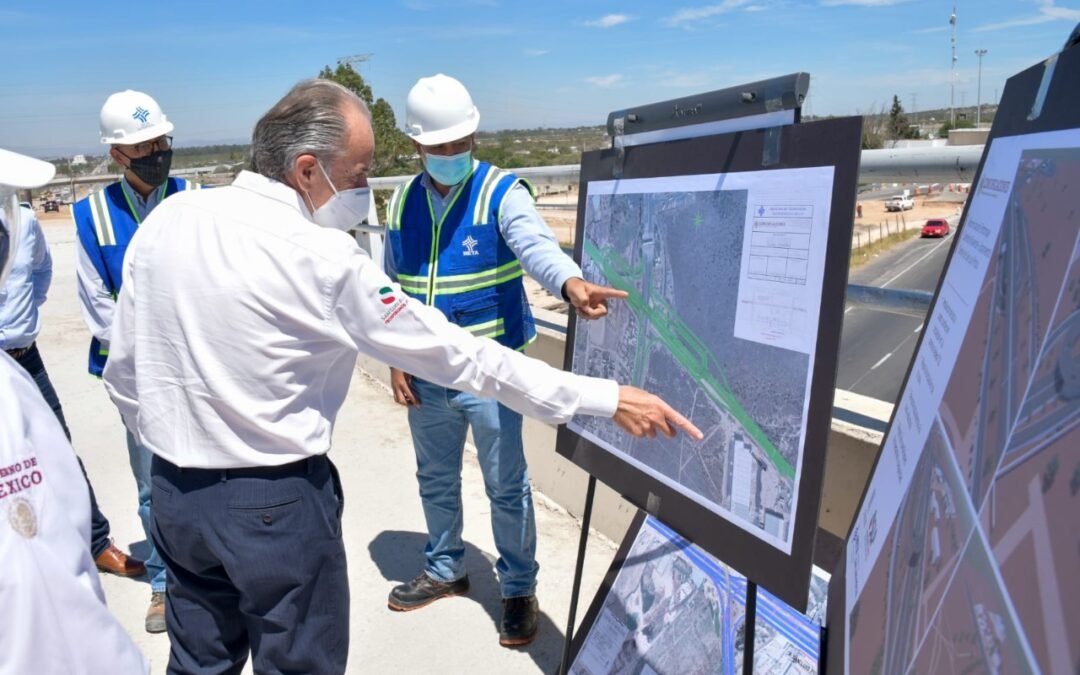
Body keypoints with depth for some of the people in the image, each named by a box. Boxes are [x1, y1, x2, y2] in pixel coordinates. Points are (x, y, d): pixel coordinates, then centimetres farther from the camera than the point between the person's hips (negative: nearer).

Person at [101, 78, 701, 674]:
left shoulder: (166, 218, -2)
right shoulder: (324, 260, -20)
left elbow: (123, 372, 4)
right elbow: (460, 357, -20)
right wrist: (607, 399, -14)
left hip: (173, 492, 7)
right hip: (275, 506, -6)